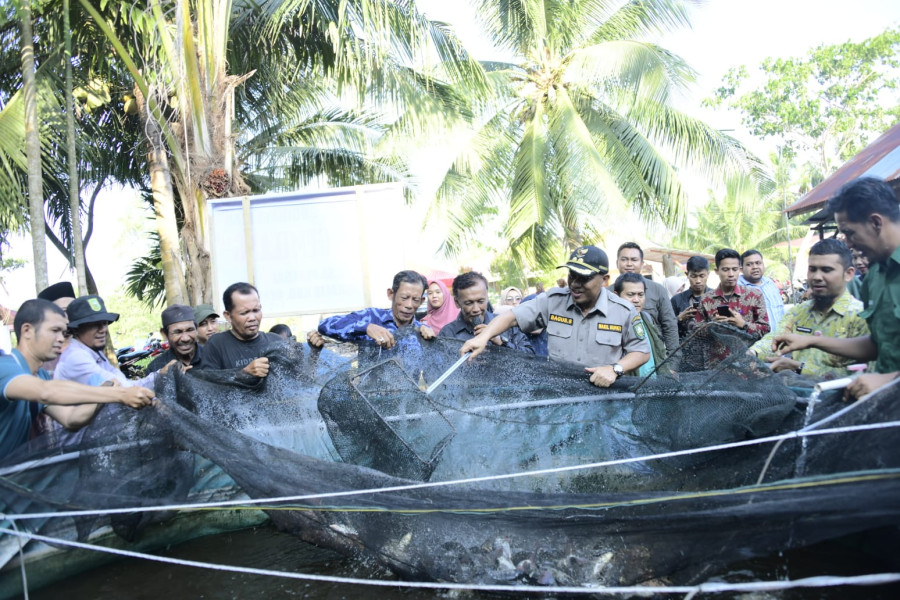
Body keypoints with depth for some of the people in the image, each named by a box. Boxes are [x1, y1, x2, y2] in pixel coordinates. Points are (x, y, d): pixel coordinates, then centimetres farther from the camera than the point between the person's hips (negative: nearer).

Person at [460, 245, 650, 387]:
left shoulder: (624, 311, -4)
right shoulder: (553, 300, -3)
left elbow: (642, 352, 4)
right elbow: (512, 317, -3)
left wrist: (615, 369, -15)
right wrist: (483, 337, -19)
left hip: (602, 394, 1)